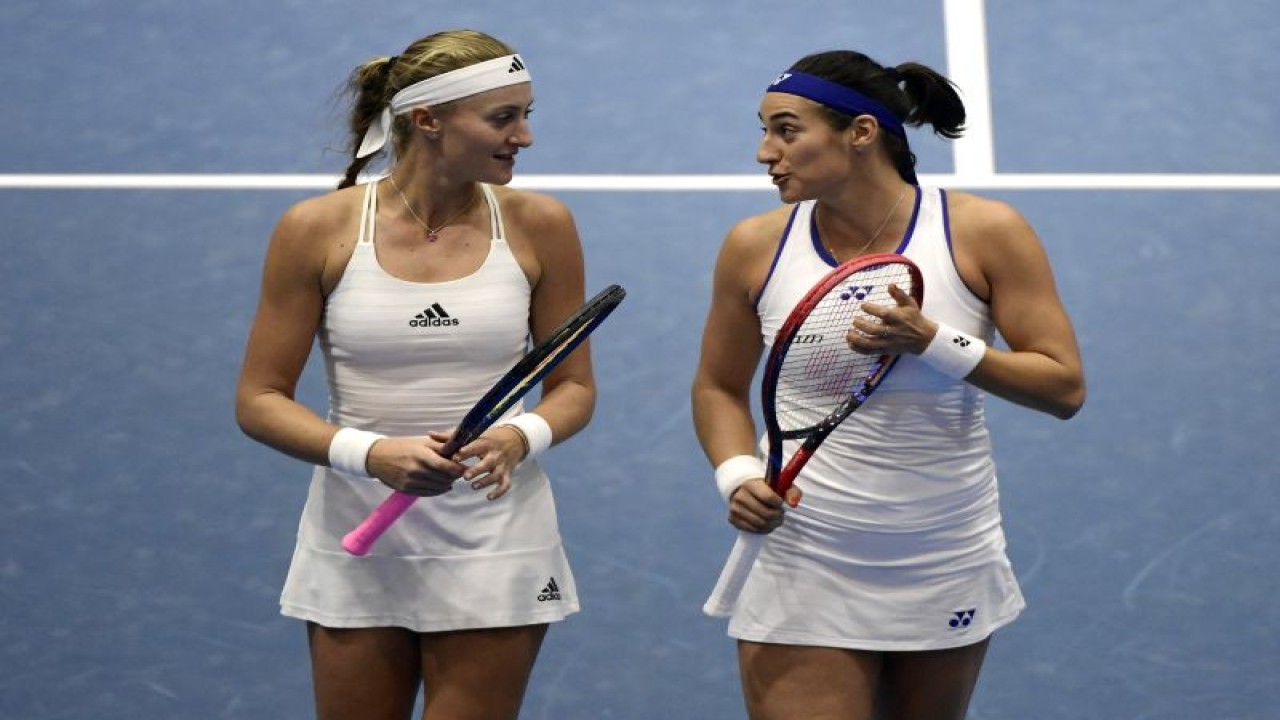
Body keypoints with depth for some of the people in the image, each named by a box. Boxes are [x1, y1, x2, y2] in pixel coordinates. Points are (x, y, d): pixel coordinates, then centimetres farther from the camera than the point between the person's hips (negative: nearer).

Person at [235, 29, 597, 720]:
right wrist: (372, 453, -20)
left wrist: (518, 437, -17)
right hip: (355, 549, 0)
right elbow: (258, 401, -3)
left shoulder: (537, 224, -3)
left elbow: (574, 385, 6)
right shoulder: (317, 229, -6)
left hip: (495, 550, 0)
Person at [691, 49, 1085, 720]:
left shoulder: (984, 232, -7)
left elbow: (1065, 387, -8)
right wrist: (738, 476, -8)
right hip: (802, 580, 0)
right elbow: (719, 387, 12)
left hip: (948, 577, 0)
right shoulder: (755, 247, -2)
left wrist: (933, 344, -21)